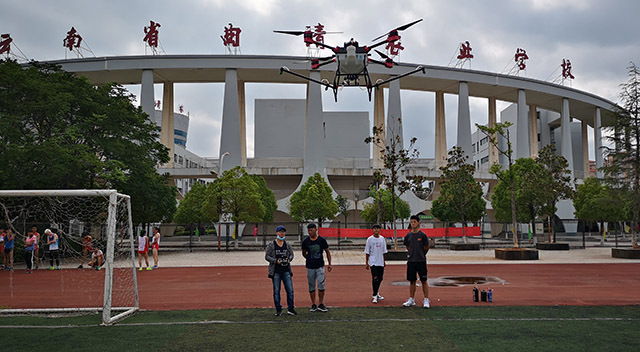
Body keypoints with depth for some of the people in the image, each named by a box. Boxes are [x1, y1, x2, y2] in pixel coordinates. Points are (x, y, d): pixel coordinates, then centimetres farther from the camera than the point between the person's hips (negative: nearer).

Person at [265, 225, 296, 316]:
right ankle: (278, 310, 13)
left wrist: (289, 259, -4)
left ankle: (290, 308, 10)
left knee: (290, 290, -2)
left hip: (286, 270, 2)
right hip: (276, 271, -2)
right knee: (276, 291, 3)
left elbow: (291, 254, 18)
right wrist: (276, 261, -14)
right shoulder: (271, 245, -1)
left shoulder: (287, 245, 9)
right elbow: (266, 256, -1)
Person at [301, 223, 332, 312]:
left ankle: (321, 304, 6)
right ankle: (313, 305, 16)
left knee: (321, 285, -6)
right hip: (310, 267, 1)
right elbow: (304, 253, 15)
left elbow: (327, 252, 7)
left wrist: (329, 264, 3)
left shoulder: (322, 240, -3)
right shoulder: (305, 241, -1)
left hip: (320, 266, -1)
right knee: (311, 286, 6)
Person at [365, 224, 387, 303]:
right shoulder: (370, 239, -3)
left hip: (381, 262, 4)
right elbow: (367, 252, -1)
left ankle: (376, 293, 27)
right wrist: (367, 263, -4)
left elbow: (383, 251, 15)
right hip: (373, 262, -4)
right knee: (375, 278, -10)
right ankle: (374, 295, -4)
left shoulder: (382, 239, 7)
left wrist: (384, 261, 15)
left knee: (380, 278, 10)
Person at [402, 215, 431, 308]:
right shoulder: (408, 236, 5)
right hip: (411, 261, 3)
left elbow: (426, 248, 5)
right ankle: (411, 300, 17)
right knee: (412, 281, 9)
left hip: (421, 261, -3)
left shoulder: (422, 235, -5)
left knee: (424, 281, 0)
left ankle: (426, 300, 5)